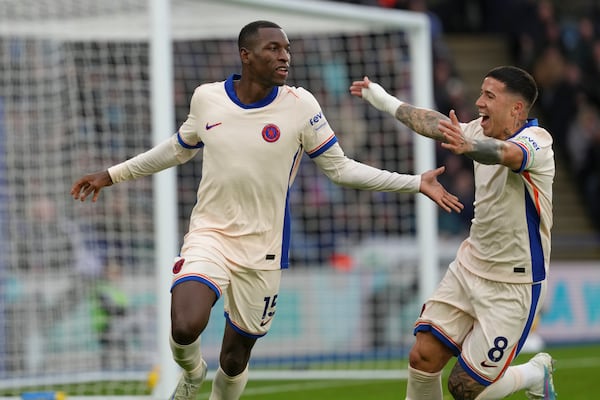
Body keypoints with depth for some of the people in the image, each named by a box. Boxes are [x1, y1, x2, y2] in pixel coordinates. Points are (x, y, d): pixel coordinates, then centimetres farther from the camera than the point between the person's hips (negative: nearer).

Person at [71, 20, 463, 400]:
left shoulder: (300, 105, -7)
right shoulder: (206, 98, -2)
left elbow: (340, 167, 1)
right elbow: (178, 149, 18)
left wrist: (416, 183, -6)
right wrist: (113, 174, 24)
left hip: (262, 251, 0)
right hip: (209, 235, 0)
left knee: (234, 360, 6)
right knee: (185, 328, -25)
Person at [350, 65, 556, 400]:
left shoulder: (536, 140, -21)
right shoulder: (483, 132, 1)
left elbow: (505, 153, -44)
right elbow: (437, 125, 19)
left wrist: (467, 145, -65)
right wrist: (387, 102, 29)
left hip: (514, 287, -7)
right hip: (470, 268, 7)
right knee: (423, 359, -4)